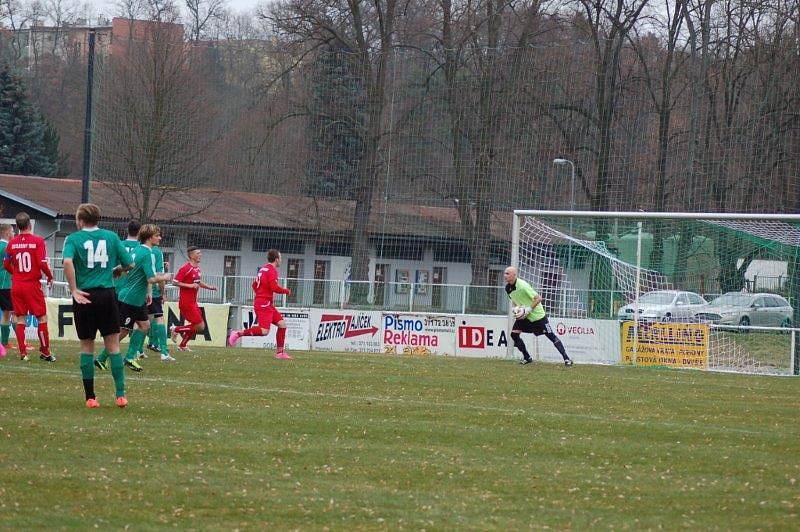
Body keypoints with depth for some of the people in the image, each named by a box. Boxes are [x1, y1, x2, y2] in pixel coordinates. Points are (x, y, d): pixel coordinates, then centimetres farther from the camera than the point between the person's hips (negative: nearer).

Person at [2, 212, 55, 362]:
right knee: (42, 318, 6)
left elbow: (6, 265, 7)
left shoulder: (12, 243, 1)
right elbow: (43, 263, -15)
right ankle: (44, 352, 7)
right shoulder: (38, 241, -10)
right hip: (33, 285, -4)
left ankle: (22, 352, 5)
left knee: (20, 319, 8)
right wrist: (50, 277, 2)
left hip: (16, 286, 4)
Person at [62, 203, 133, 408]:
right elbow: (129, 264, 9)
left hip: (84, 297, -1)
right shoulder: (111, 237, 7)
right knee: (113, 346, 5)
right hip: (107, 295, 1)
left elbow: (67, 262, -19)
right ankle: (120, 394, -3)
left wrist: (74, 290, -13)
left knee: (87, 347, 7)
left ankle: (90, 397, 6)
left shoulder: (73, 239, 0)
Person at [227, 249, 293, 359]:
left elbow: (254, 285, 24)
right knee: (264, 331, -19)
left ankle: (280, 352, 9)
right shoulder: (272, 270, -12)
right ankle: (238, 334, -13)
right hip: (264, 304, -10)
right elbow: (274, 288, -21)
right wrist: (286, 291, -4)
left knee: (282, 324, 8)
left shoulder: (263, 269, 16)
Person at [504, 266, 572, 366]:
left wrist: (528, 310, -27)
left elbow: (538, 298, -26)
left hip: (537, 314, -7)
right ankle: (527, 357, 9)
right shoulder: (508, 288, -3)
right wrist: (516, 308, -4)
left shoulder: (522, 286, -27)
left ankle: (566, 358, 0)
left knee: (551, 336, -5)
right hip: (523, 316, 7)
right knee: (514, 334, -5)